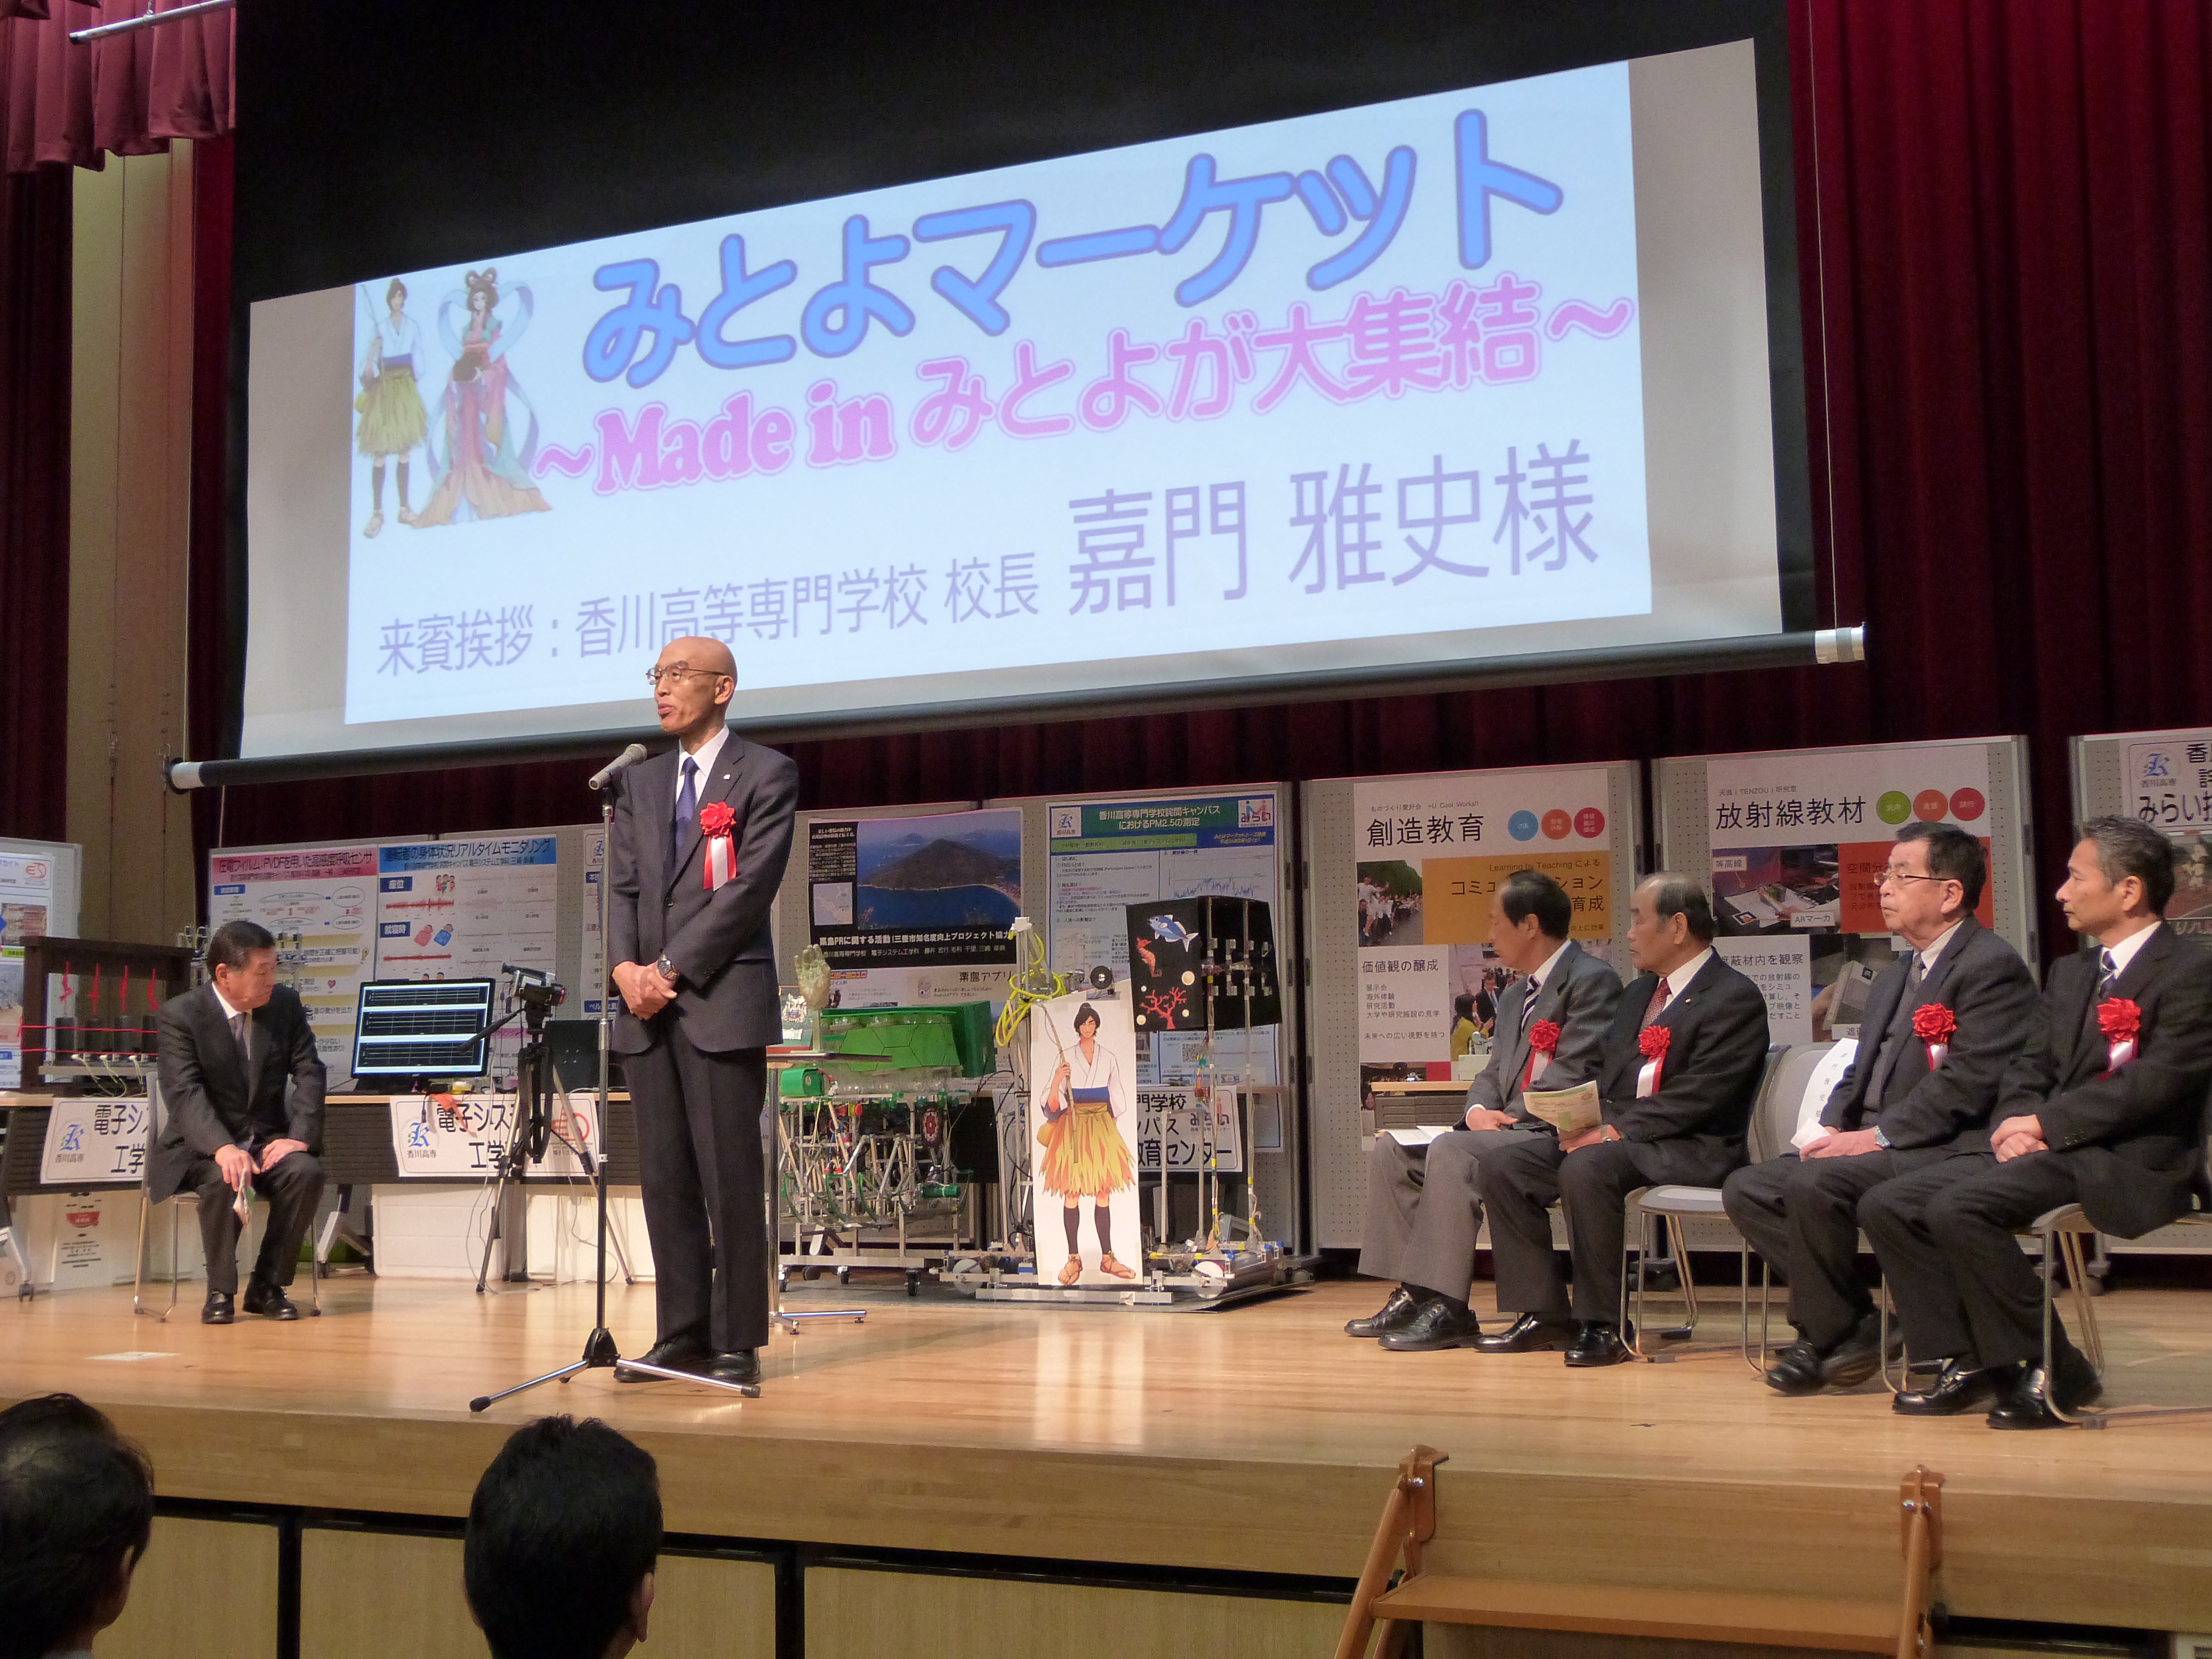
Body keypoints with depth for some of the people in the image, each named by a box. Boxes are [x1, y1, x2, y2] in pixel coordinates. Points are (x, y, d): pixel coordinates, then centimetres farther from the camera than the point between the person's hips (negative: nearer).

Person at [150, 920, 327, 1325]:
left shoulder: (285, 1004, 2)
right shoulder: (178, 1015, -10)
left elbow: (309, 1073, -2)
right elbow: (185, 1092, -21)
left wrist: (300, 1136, -19)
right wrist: (222, 1148, -38)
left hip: (268, 1140, 3)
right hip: (202, 1146, -3)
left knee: (306, 1173, -26)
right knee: (223, 1179, -35)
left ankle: (267, 1285, -10)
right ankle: (221, 1291, -15)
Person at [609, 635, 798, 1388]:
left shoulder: (766, 774, 1)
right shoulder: (641, 782, 19)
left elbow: (750, 886, -9)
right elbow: (623, 887, 14)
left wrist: (671, 968, -13)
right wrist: (626, 967, -5)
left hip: (723, 1000, -6)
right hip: (649, 1004, 6)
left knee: (730, 1178, -4)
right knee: (666, 1178, 6)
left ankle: (736, 1345, 2)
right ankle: (682, 1336, 13)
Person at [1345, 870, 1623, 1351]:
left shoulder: (1592, 981, -10)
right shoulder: (1515, 996, 22)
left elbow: (1573, 1080, -18)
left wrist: (1505, 1121, -16)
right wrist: (1479, 1111, -3)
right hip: (1507, 1130, 10)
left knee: (1450, 1152, -31)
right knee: (1391, 1150, -3)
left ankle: (1448, 1307, -27)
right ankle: (1413, 1293, -6)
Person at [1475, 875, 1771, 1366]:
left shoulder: (1735, 998, -7)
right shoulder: (1638, 993, 22)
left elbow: (1698, 1095, -17)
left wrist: (1617, 1131, -21)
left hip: (1689, 1149, -9)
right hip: (1615, 1134, 9)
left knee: (1585, 1167, -35)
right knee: (1502, 1165, -8)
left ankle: (1602, 1325, -23)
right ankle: (1545, 1314, -4)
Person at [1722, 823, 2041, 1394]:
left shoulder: (1992, 967, -9)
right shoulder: (1895, 977, 21)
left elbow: (1966, 1084, -19)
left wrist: (1878, 1136, -20)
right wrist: (1834, 1130, 1)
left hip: (1947, 1152, -10)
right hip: (1873, 1148, 10)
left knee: (1813, 1184, -30)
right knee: (1746, 1189, -5)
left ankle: (1825, 1337, -11)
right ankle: (1857, 1322, -4)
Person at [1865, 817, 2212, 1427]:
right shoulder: (2071, 972, 21)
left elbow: (2158, 1083, -17)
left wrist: (2047, 1123, -16)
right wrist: (2017, 1121, -5)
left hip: (2126, 1162, -9)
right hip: (2049, 1149, 9)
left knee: (1958, 1209, -30)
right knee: (1886, 1206, -7)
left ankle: (2051, 1371, -15)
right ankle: (1968, 1364, -3)